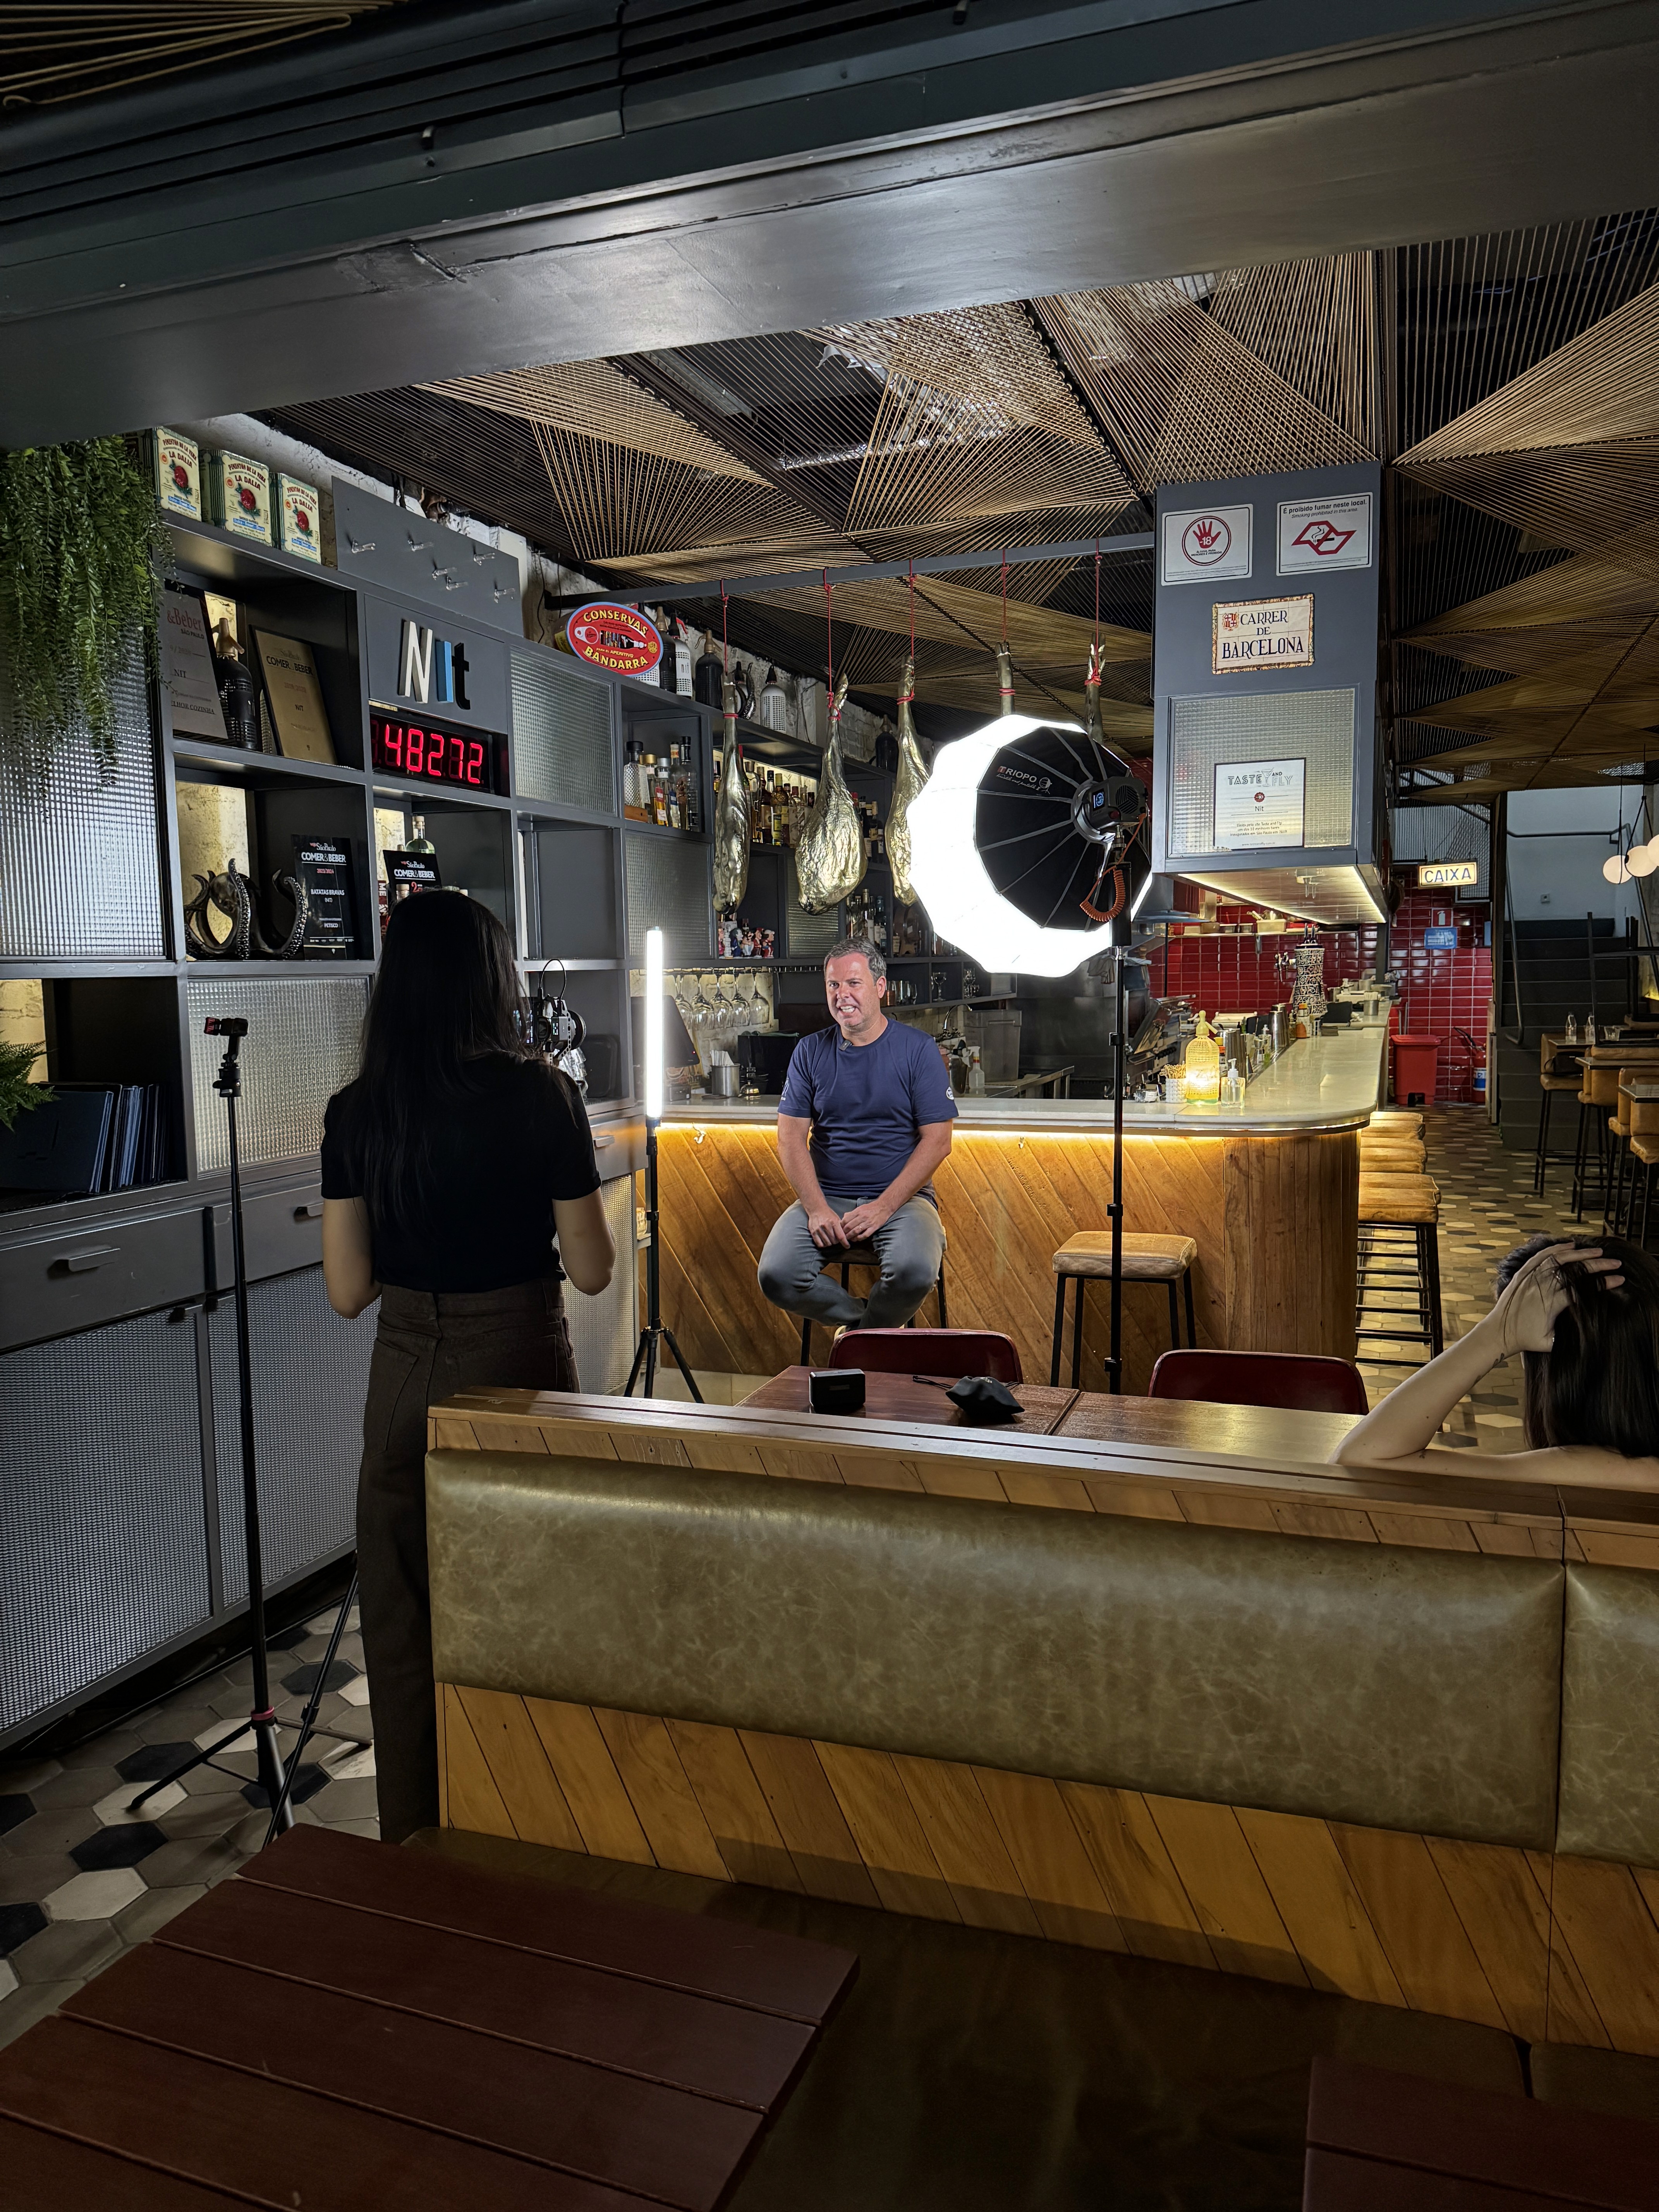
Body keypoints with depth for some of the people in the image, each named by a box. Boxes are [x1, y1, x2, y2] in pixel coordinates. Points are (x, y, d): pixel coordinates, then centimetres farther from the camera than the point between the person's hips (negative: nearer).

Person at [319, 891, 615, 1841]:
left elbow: (348, 1290, -2)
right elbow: (593, 1269, -8)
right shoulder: (541, 1096, -14)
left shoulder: (356, 1113, -5)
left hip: (407, 1380, 3)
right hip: (520, 1372, -2)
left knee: (406, 1627, 17)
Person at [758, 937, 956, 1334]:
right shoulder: (810, 1052, 8)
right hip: (825, 1197, 2)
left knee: (915, 1272, -32)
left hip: (901, 1197, -2)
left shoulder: (918, 1050, 0)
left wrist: (884, 1206, -15)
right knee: (777, 1276, -22)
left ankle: (865, 1332, 1)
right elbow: (791, 1138, 2)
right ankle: (873, 1321, 4)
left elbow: (937, 1141, -5)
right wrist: (817, 1209, -13)